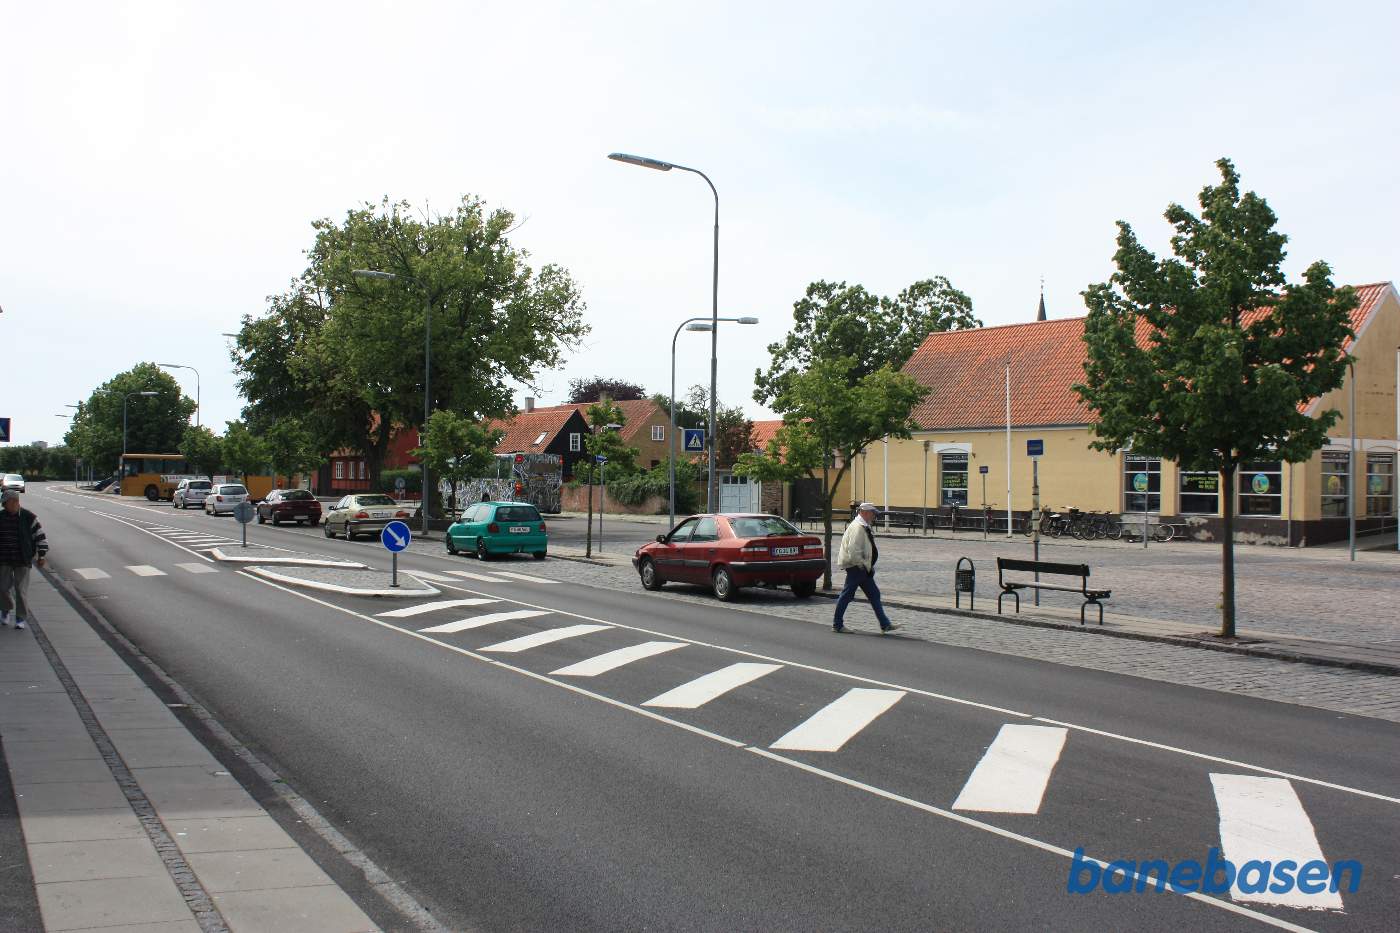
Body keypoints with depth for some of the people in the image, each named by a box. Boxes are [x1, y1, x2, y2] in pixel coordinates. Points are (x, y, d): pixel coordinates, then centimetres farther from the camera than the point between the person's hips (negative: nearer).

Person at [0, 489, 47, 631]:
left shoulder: (28, 517, -6)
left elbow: (40, 536, -1)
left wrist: (42, 555, -5)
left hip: (23, 560, -2)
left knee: (21, 589, -2)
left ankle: (20, 618, 10)